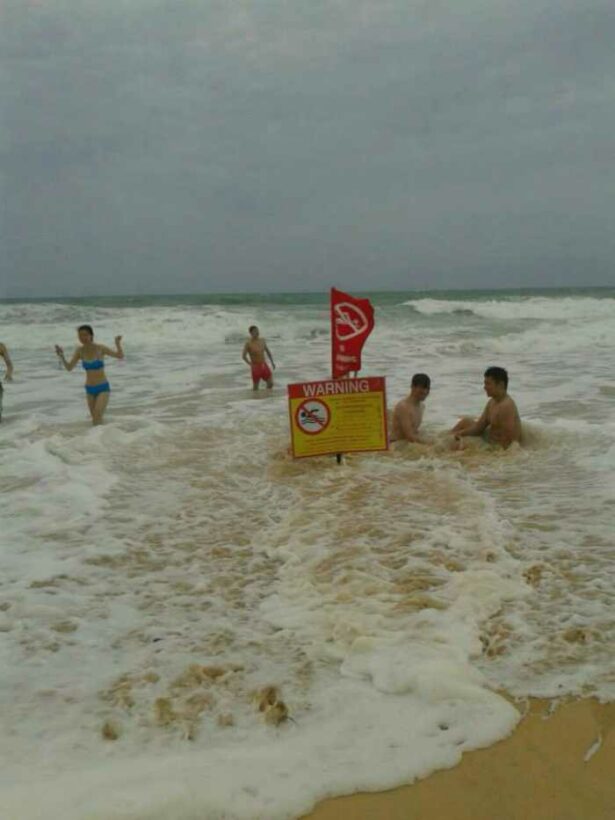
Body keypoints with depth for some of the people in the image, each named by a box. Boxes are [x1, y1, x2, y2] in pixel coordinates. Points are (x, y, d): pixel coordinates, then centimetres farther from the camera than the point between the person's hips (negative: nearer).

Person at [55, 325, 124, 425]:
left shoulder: (100, 348, -12)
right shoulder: (80, 351, -3)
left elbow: (120, 356, -14)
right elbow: (69, 367, -4)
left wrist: (118, 343, -32)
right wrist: (61, 357, -21)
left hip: (103, 388, -4)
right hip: (90, 390, 4)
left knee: (97, 416, -23)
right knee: (96, 419, 15)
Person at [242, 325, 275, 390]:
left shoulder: (262, 341, 4)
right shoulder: (248, 343, -12)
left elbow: (268, 352, 15)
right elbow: (243, 356, -11)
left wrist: (272, 362, 11)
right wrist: (251, 364, -12)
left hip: (264, 365, 5)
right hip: (256, 367, -5)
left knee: (270, 383, 6)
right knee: (255, 386, 3)